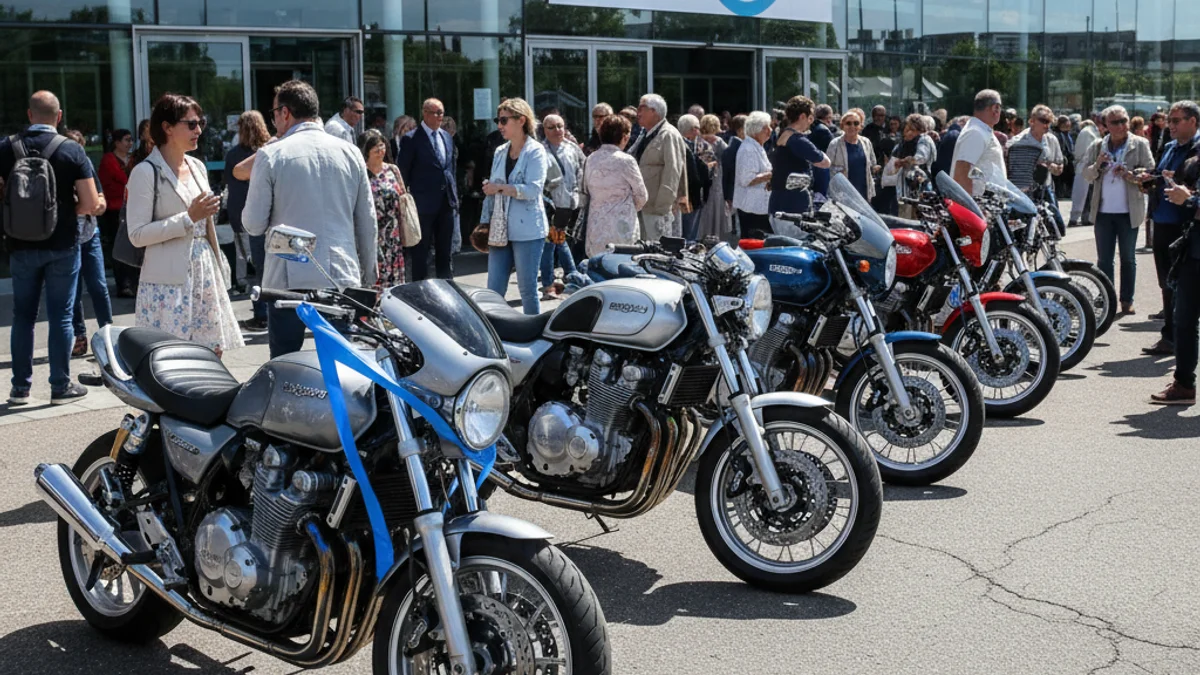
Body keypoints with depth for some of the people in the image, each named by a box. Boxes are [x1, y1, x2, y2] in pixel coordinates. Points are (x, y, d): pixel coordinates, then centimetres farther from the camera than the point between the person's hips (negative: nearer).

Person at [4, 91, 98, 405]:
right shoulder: (72, 150, -9)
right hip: (62, 246, -2)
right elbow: (91, 203, -12)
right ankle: (61, 386, 8)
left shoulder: (7, 149, -3)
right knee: (60, 316, 5)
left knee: (23, 315, 11)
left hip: (21, 246, 2)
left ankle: (20, 387, 15)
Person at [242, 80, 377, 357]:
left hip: (290, 281, -3)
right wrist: (368, 276, 18)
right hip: (344, 278, 3)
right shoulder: (350, 153, 5)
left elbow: (254, 224, -3)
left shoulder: (270, 155, -4)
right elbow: (368, 222, 8)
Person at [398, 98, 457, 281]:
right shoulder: (412, 139, -7)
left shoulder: (447, 137, 13)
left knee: (445, 251, 13)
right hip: (424, 203, -6)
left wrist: (454, 196, 12)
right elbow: (403, 173, -6)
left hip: (446, 203, 6)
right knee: (421, 253, 1)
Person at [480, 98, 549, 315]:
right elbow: (491, 192, 17)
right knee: (494, 290, 4)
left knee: (527, 289, 0)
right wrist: (485, 223, 11)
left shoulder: (535, 151, -4)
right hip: (500, 231, 6)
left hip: (527, 230, -6)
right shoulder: (500, 152, 15)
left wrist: (500, 187, -16)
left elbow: (533, 189, -15)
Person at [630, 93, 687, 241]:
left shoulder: (669, 135, -11)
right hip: (642, 206, 9)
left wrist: (662, 206, -22)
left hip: (660, 208, -9)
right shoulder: (645, 135, 17)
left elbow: (672, 172, -18)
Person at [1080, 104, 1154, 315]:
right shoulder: (1097, 146, 8)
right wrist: (1097, 166, -14)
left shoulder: (1140, 144, 2)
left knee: (1128, 258, 7)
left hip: (1128, 211, -2)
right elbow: (1086, 175, 7)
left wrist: (1130, 174, -21)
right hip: (1103, 211, 2)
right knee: (1104, 259, 4)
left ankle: (1127, 300, 13)